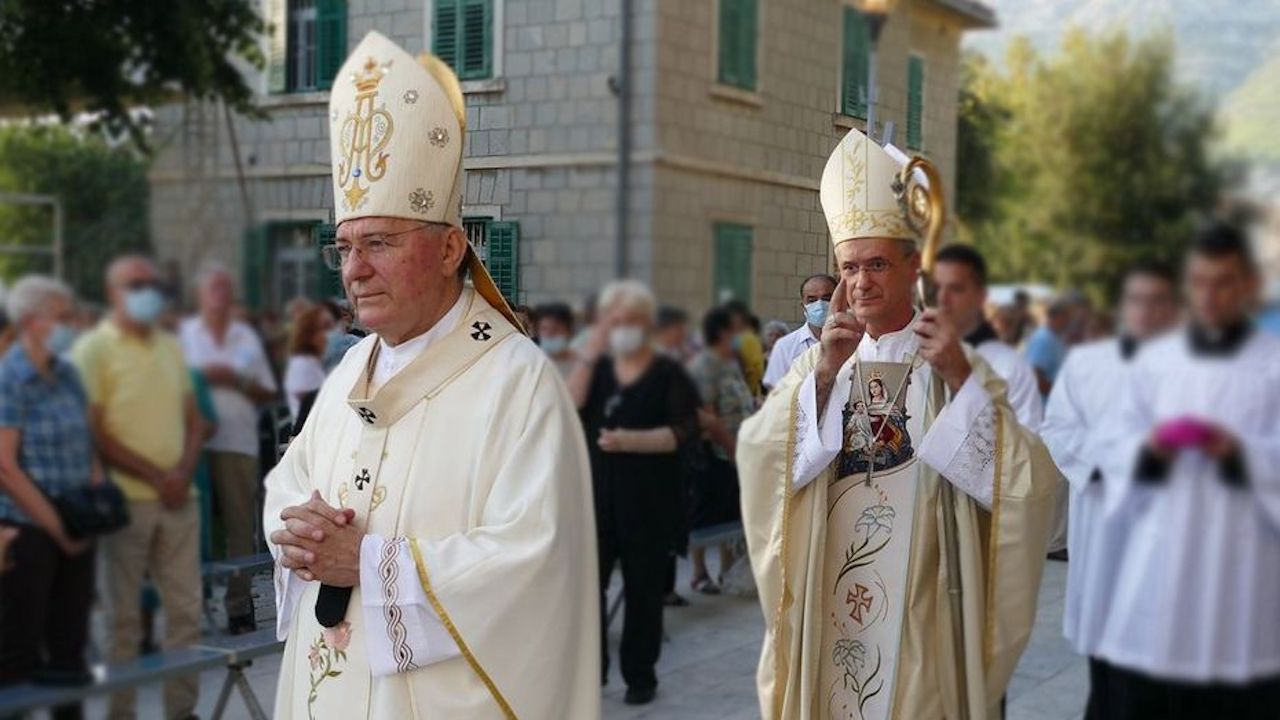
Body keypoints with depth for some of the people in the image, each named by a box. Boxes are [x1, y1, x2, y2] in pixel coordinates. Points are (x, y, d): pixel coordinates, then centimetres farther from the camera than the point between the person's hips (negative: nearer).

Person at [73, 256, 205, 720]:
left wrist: (184, 471, -3)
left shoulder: (171, 347, 15)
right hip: (127, 501, -5)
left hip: (178, 498, 5)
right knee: (124, 616, 2)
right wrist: (155, 475, -13)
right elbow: (95, 434, -10)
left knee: (185, 610, 7)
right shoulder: (94, 349, -4)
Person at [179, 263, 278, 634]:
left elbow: (268, 394, 13)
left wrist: (238, 381, -4)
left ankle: (239, 607, 5)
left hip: (238, 442, 2)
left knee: (240, 527, 0)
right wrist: (203, 377, -7)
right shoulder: (182, 335, 9)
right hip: (195, 442, -2)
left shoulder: (247, 337, 15)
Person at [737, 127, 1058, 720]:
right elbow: (757, 457, -10)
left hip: (919, 614, -2)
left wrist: (960, 380, -23)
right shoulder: (816, 365, 5)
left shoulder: (958, 365, -3)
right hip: (826, 609, 2)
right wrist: (824, 374, -19)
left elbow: (1027, 481, -15)